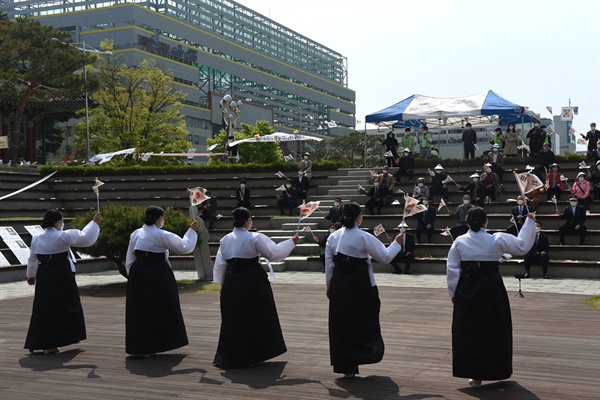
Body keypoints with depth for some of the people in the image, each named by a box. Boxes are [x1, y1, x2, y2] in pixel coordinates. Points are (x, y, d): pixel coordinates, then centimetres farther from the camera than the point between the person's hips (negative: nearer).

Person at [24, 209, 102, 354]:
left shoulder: (36, 238, 6)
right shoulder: (63, 236, -13)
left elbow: (32, 259, 17)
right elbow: (84, 238, -14)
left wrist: (31, 275, 32)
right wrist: (95, 222, -3)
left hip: (43, 277, 6)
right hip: (61, 276, -6)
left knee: (44, 310, 10)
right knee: (66, 307, 9)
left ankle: (43, 343, 11)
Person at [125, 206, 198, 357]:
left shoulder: (135, 234, 6)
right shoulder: (162, 235, -11)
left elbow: (129, 261, 9)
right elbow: (184, 247, -7)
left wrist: (132, 277, 18)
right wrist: (192, 231, 5)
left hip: (138, 276, 5)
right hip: (158, 275, -5)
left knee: (140, 310, 12)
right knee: (163, 310, 8)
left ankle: (138, 347, 16)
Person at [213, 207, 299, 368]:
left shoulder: (225, 240, 6)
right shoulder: (255, 238, -9)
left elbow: (220, 264, 10)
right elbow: (274, 252, -6)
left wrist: (221, 283, 19)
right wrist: (291, 242, 6)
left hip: (232, 283, 4)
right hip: (253, 282, -4)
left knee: (233, 320, 10)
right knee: (257, 318, 10)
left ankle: (230, 357, 13)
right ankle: (256, 353, 15)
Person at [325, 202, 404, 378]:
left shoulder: (333, 237, 3)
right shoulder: (364, 237, -11)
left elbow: (328, 264, 8)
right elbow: (385, 257, -5)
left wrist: (329, 285, 19)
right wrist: (397, 243, 10)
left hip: (339, 286, 4)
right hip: (361, 287, -4)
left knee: (341, 324, 10)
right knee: (364, 322, 13)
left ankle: (345, 366, 15)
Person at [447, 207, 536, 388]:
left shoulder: (459, 241, -3)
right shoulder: (497, 240, -7)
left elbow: (452, 270, 0)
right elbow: (522, 246, 1)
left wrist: (454, 293, 11)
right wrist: (530, 222, 10)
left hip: (467, 290, 0)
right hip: (492, 289, 0)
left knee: (468, 331, 7)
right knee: (495, 330, 16)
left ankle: (475, 374, 6)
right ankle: (496, 370, 26)